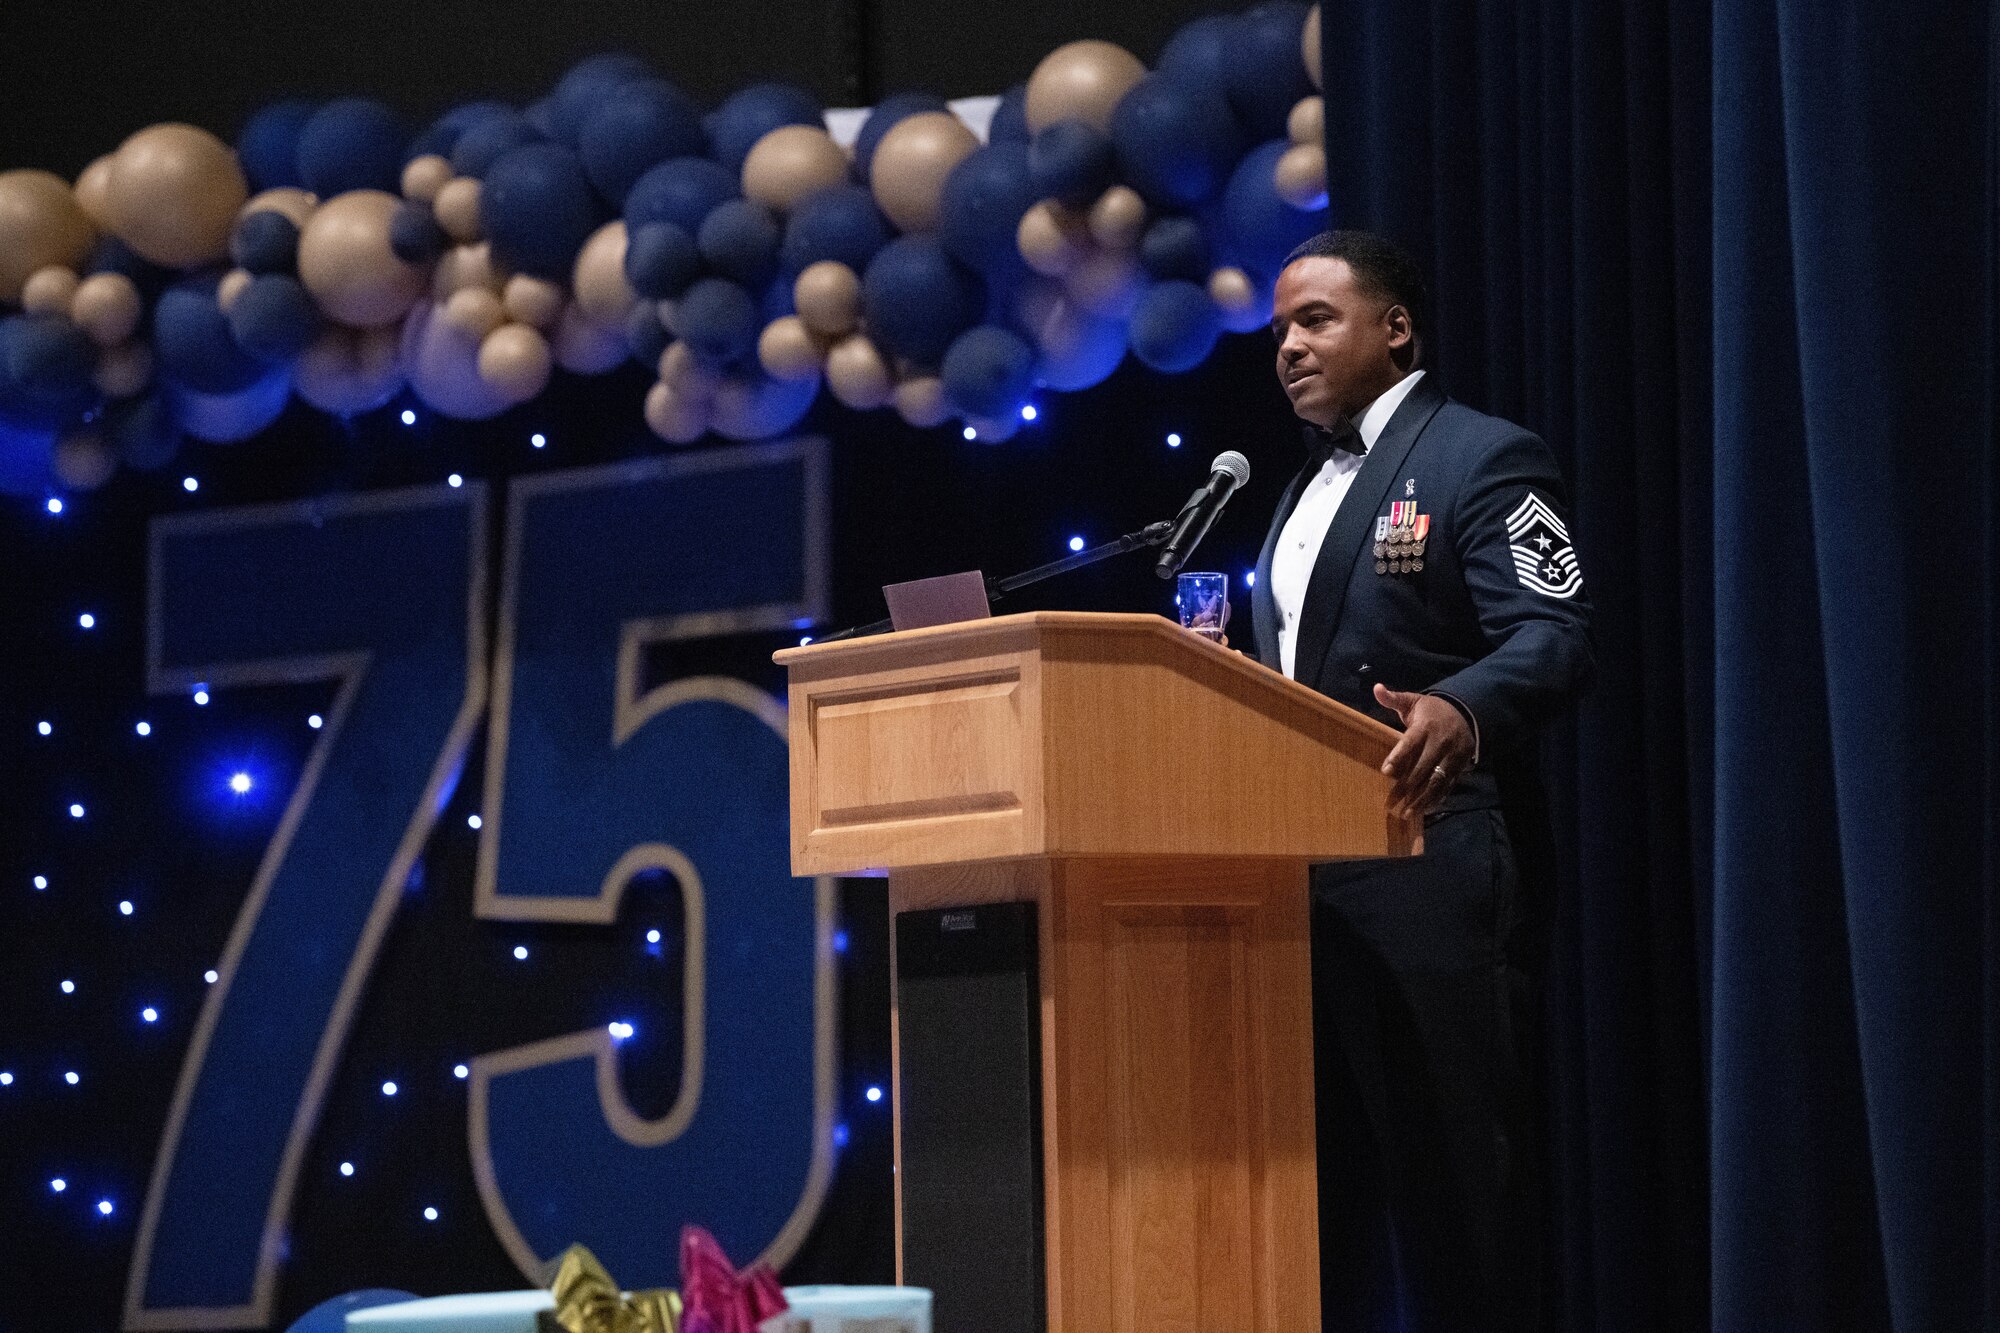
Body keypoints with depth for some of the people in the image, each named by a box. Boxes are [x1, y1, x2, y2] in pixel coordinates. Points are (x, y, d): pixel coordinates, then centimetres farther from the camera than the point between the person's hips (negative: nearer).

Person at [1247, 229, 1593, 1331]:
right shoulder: (1306, 491, 24)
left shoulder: (1482, 459, -3)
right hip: (1300, 874, 9)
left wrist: (1459, 711, -35)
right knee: (1321, 1164, 9)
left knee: (1452, 1161, -8)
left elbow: (1551, 638, -15)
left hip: (1423, 870, -8)